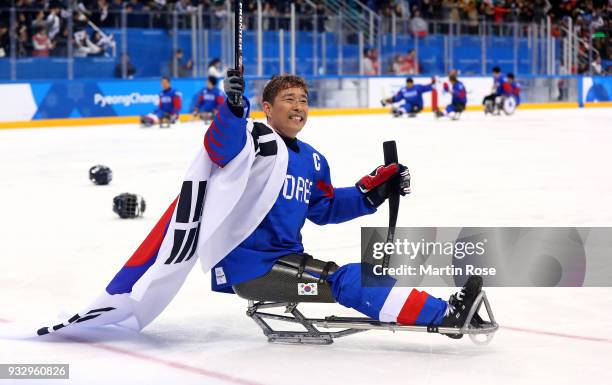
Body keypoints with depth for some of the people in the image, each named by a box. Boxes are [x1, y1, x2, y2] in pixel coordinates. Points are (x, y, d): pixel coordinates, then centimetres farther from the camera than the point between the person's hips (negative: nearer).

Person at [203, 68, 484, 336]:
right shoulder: (253, 139, -9)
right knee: (343, 279, -22)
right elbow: (220, 151, -30)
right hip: (247, 266, -9)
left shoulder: (312, 160, 16)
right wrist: (234, 107, -47)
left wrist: (370, 193, 13)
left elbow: (324, 209, 24)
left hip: (287, 259, 9)